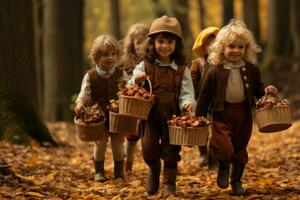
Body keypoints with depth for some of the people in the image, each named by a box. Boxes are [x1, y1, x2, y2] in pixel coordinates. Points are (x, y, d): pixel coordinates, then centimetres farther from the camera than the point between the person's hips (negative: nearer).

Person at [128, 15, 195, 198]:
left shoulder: (182, 69, 1)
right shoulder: (145, 66, 1)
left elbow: (186, 92, -1)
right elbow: (131, 88, 1)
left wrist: (187, 102, -24)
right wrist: (136, 80, -22)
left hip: (173, 116, 0)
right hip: (150, 115, 0)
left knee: (171, 152, 3)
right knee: (148, 148, -6)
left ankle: (170, 185, 16)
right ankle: (154, 169, 27)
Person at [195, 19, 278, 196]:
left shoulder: (251, 69, 0)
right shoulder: (215, 71, -7)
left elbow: (257, 88, 14)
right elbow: (205, 96, -1)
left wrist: (266, 91, -9)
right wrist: (199, 118, -1)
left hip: (244, 113, 3)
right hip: (222, 113, -3)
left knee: (240, 148, 12)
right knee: (223, 147, -19)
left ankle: (237, 180, 30)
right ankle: (224, 168, 14)